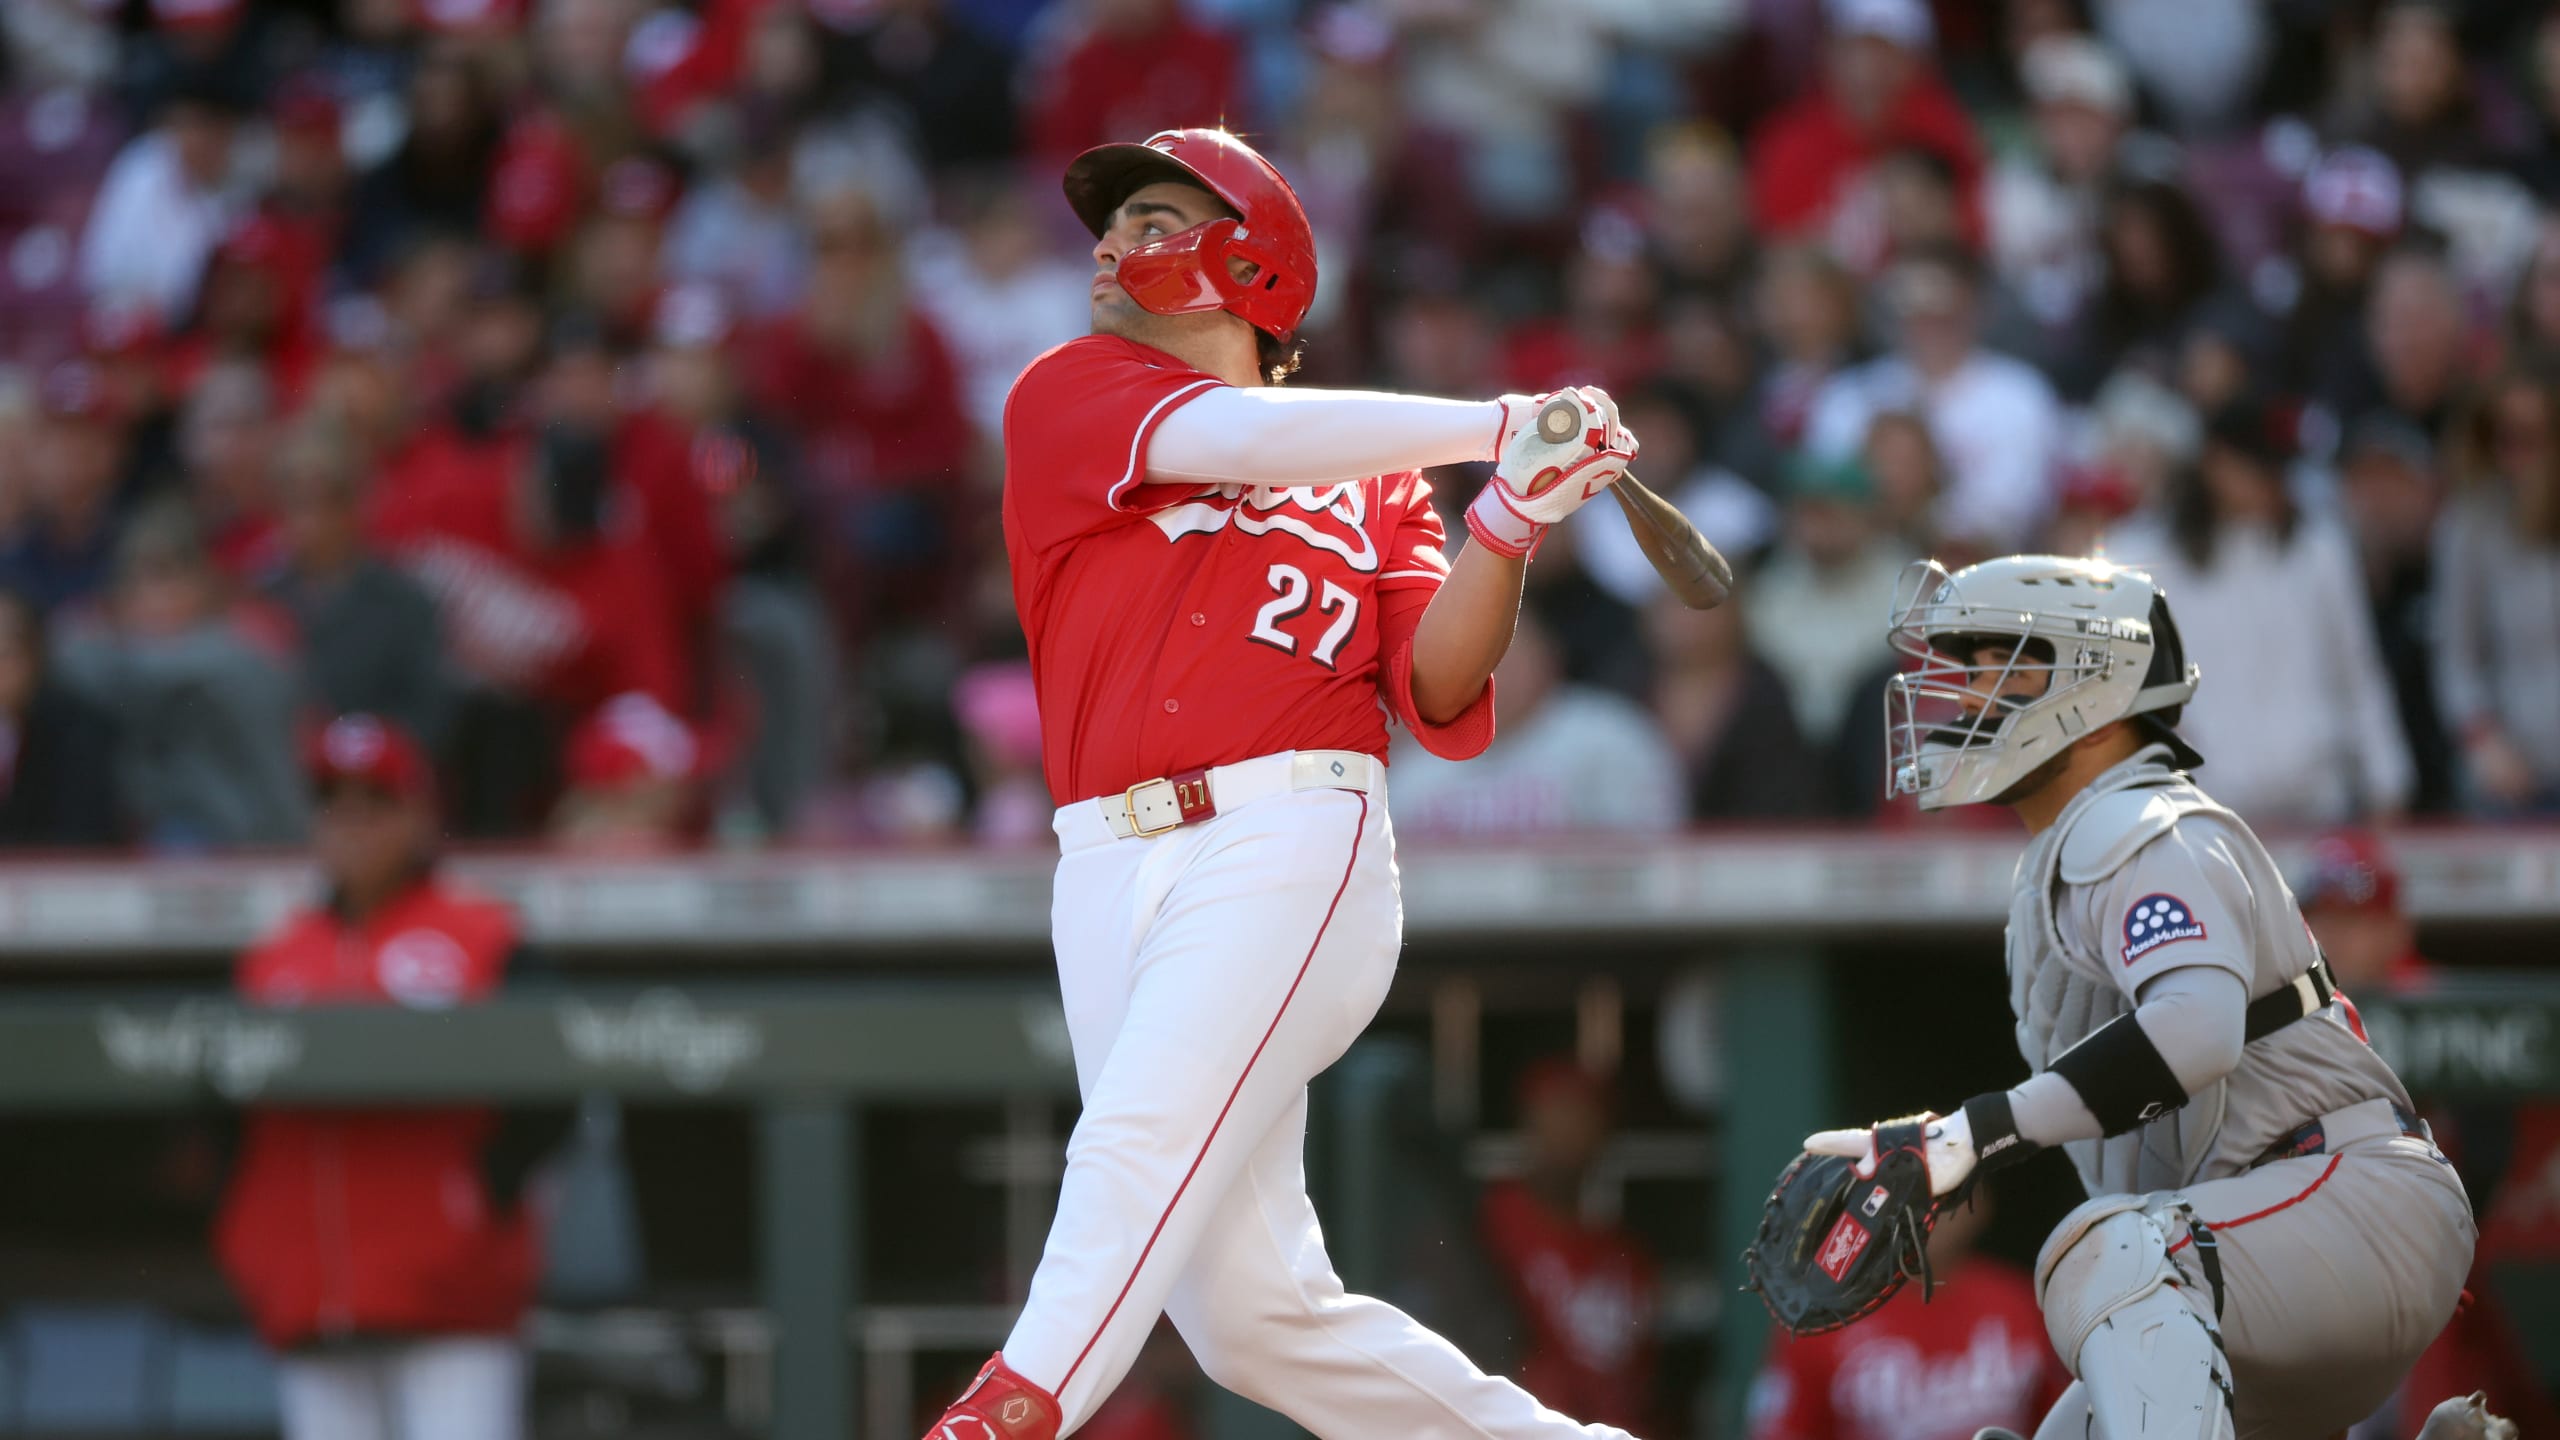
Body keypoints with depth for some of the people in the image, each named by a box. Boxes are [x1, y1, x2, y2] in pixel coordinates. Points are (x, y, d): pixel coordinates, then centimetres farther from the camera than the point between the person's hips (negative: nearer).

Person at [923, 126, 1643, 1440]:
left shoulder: (1373, 480, 17)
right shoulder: (1068, 394, 15)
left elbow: (1439, 691, 7)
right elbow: (1241, 437, -4)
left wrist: (1511, 518, -8)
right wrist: (1498, 427, -7)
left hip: (1289, 847, -2)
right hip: (1111, 873, 2)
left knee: (1138, 1149, -26)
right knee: (1251, 1312, -3)